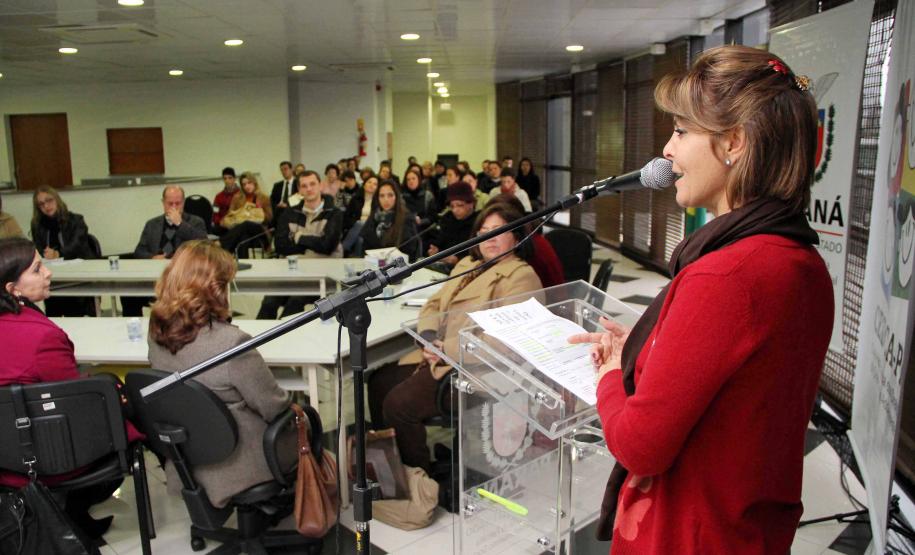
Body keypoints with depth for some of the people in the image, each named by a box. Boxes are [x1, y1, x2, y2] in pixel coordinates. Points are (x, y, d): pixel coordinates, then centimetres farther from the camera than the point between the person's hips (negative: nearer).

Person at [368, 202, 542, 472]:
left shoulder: (521, 276, -8)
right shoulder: (467, 264, 19)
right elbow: (433, 304, 19)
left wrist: (448, 349, -21)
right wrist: (429, 336, -3)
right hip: (438, 355, 9)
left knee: (399, 403, -19)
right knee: (379, 382, -1)